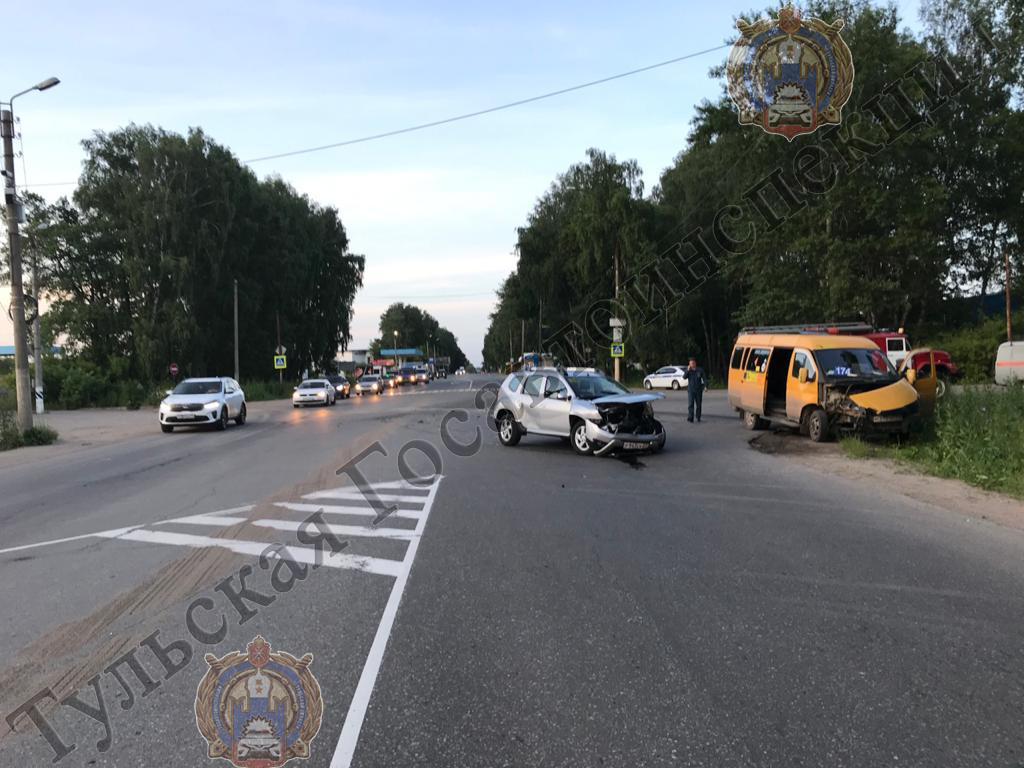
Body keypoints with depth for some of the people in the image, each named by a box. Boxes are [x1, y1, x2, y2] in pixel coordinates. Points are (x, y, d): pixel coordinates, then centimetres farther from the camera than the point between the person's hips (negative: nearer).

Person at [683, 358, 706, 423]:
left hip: (698, 390, 1)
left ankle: (698, 417, 21)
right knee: (690, 404, -11)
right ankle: (690, 418, -15)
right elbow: (684, 377, -9)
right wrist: (688, 370, -20)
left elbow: (704, 379, 1)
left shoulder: (700, 370, 2)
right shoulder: (688, 370, 4)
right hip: (690, 390, -1)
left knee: (698, 404, 8)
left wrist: (706, 386, -13)